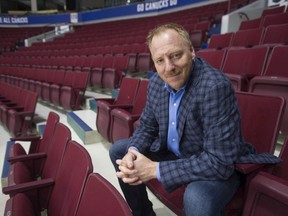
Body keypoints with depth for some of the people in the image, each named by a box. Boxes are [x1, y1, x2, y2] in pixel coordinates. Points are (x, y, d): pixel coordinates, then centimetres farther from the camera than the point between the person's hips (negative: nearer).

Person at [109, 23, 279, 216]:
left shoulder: (216, 86, -31)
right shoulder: (156, 82, -8)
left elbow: (219, 162, -32)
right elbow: (147, 126, 4)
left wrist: (155, 169, -29)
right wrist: (132, 152, -18)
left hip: (220, 166, -6)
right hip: (173, 152, 7)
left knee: (197, 198, -38)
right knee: (118, 150, 8)